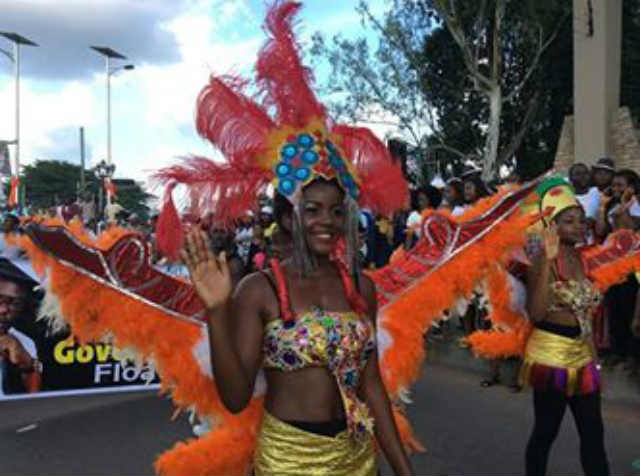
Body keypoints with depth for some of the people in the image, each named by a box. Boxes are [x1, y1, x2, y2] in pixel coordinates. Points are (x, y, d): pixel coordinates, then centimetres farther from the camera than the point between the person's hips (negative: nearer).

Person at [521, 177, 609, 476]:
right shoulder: (543, 256, -13)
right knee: (545, 432, 6)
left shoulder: (583, 257, 8)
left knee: (593, 433, 11)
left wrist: (593, 358, 16)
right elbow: (535, 313, -26)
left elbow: (586, 314, 16)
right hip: (550, 355, -7)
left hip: (581, 354, 7)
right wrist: (548, 259, -30)